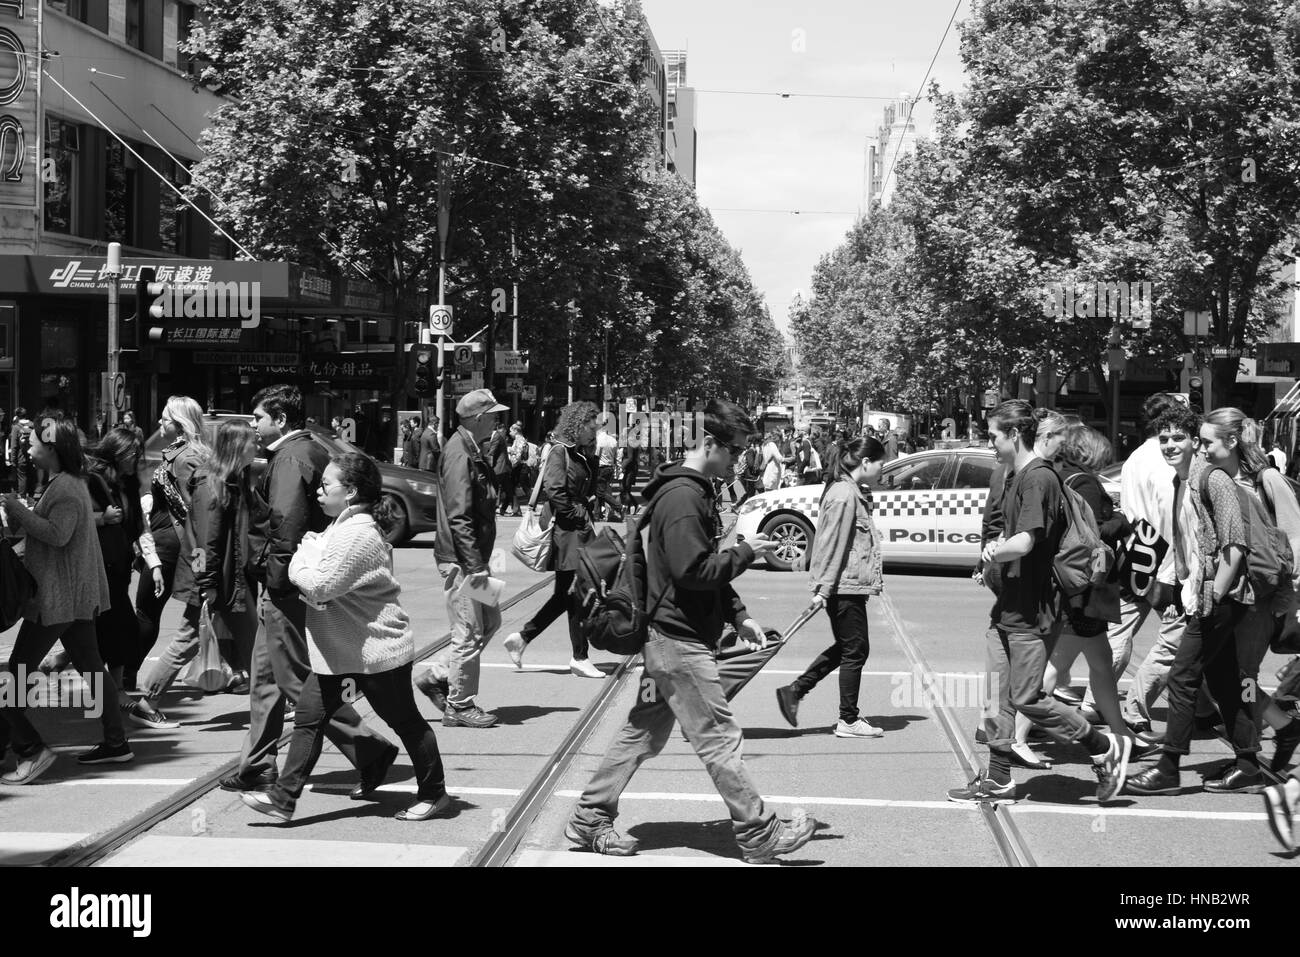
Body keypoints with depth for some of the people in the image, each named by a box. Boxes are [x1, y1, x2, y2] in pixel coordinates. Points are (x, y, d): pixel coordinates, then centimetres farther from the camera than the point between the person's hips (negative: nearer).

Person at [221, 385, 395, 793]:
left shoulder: (289, 459, -16)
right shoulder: (315, 451, 14)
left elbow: (288, 525, -26)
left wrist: (279, 575, -19)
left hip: (288, 589, -11)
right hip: (292, 587, 11)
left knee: (299, 679, -5)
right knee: (265, 676, 17)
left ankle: (368, 750, -4)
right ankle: (257, 768, 24)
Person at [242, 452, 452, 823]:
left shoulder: (357, 535, -22)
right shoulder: (343, 528, 11)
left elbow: (321, 586, -26)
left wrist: (300, 566, -8)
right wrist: (306, 562, -3)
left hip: (377, 649, -10)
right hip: (340, 650, 10)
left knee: (405, 721, 6)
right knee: (308, 716, 4)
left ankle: (433, 793, 22)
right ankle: (283, 798, 5)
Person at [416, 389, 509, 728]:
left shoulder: (472, 452, 14)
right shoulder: (458, 455, -18)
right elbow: (458, 517, -23)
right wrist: (476, 566, -23)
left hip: (471, 558, 10)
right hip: (461, 560, -10)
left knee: (489, 621, 16)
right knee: (469, 633, -2)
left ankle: (436, 677, 22)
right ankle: (460, 707, 9)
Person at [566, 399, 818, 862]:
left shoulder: (696, 491, 15)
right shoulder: (682, 497, -19)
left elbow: (707, 567, 22)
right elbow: (694, 570, -24)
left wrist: (739, 615, 14)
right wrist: (744, 553, -12)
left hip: (669, 637, 11)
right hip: (681, 641, -10)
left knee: (643, 733, 15)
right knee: (720, 741, -2)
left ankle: (589, 820, 20)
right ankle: (760, 836, 6)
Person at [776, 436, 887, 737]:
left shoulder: (854, 492, 15)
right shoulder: (844, 494, -18)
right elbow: (832, 544, -21)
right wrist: (822, 589, -22)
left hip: (848, 585, 10)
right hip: (844, 587, -10)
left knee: (847, 647, 17)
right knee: (854, 650, 0)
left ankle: (793, 691, 21)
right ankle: (849, 721, 10)